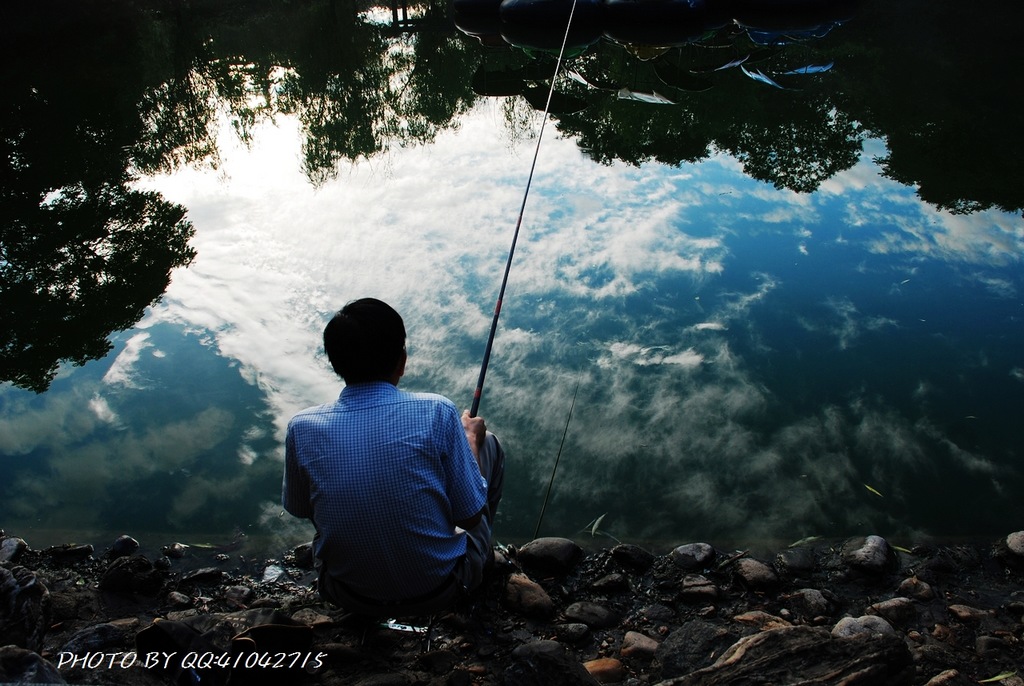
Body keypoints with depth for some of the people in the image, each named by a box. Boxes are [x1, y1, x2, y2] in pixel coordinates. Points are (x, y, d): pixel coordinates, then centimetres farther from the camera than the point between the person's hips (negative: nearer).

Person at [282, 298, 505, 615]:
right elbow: (471, 516, -13)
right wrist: (469, 437, 3)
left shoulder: (302, 427, -15)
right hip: (439, 591, -2)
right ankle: (483, 552, 39)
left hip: (348, 596, 2)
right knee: (488, 442, 17)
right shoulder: (437, 413, -22)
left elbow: (298, 509, 4)